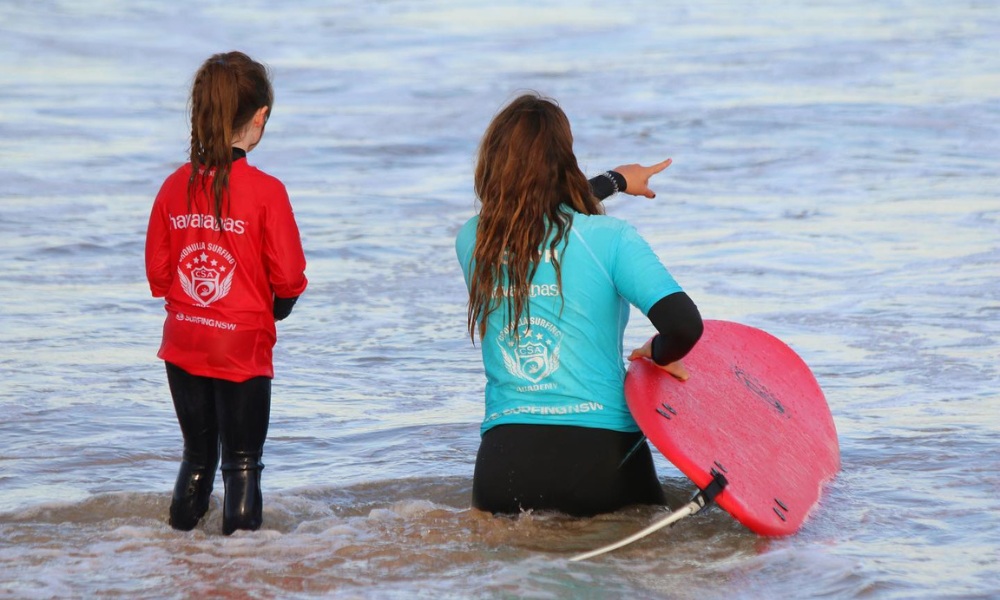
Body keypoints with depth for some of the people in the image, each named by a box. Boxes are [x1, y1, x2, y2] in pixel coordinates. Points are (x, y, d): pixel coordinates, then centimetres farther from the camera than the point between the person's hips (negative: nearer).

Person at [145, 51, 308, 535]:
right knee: (243, 462, 7)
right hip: (243, 348, -4)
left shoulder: (175, 186, -2)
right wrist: (273, 311, 9)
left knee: (198, 455, 19)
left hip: (183, 343, 4)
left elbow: (157, 269, 4)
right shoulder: (265, 190, -15)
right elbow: (288, 276, -12)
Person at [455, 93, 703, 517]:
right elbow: (684, 325, -15)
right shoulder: (609, 238, -6)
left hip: (502, 466, 3)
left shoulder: (473, 241, 7)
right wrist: (658, 355, 8)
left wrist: (613, 180, 42)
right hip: (601, 457, -3)